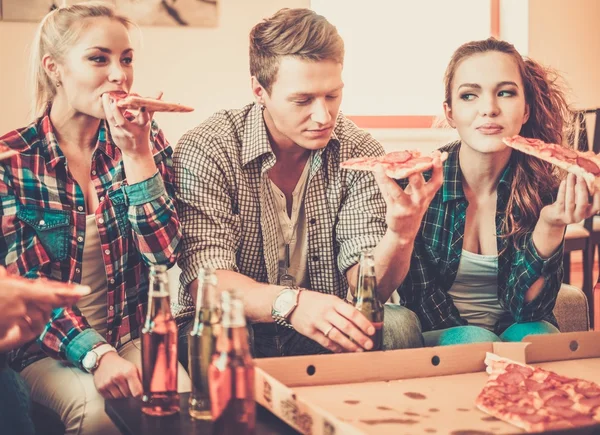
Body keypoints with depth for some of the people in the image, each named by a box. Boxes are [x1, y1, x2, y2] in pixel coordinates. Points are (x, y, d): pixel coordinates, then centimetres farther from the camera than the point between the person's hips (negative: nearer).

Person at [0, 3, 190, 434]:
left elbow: (165, 254, -8)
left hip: (132, 336, 2)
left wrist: (137, 154, -18)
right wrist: (97, 354, -24)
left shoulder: (146, 140, 1)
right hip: (45, 347, -2)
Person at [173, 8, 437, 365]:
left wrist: (399, 234, -33)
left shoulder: (361, 155, -3)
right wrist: (290, 303, -39)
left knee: (400, 326, -26)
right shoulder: (205, 151, -12)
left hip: (326, 333, 3)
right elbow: (204, 282, -20)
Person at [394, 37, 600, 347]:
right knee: (473, 340, -33)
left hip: (515, 331, 3)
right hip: (439, 337, -3)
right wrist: (471, 343, -23)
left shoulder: (546, 189, -11)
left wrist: (550, 228, -28)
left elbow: (526, 309, -13)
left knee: (538, 334, -29)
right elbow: (419, 295, -9)